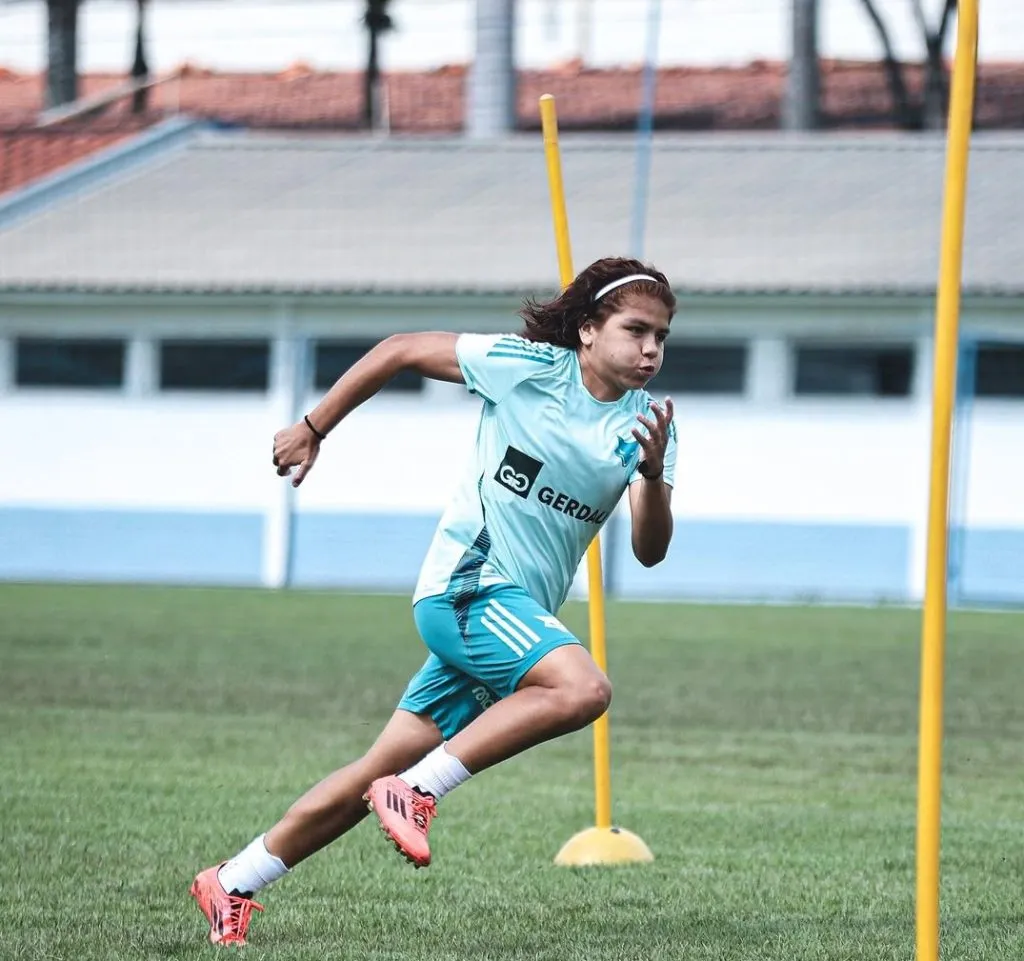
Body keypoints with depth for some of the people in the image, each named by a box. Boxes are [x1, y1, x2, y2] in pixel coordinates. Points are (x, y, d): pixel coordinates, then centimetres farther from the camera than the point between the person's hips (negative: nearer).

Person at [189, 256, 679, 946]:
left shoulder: (649, 425, 4)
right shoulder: (526, 367, -7)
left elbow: (650, 550, -4)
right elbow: (400, 350, 4)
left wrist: (653, 473, -24)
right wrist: (313, 430, 8)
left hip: (519, 615, 6)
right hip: (466, 583, -6)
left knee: (380, 776, 7)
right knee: (583, 688, -31)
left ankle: (232, 884, 18)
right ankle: (418, 790, -23)